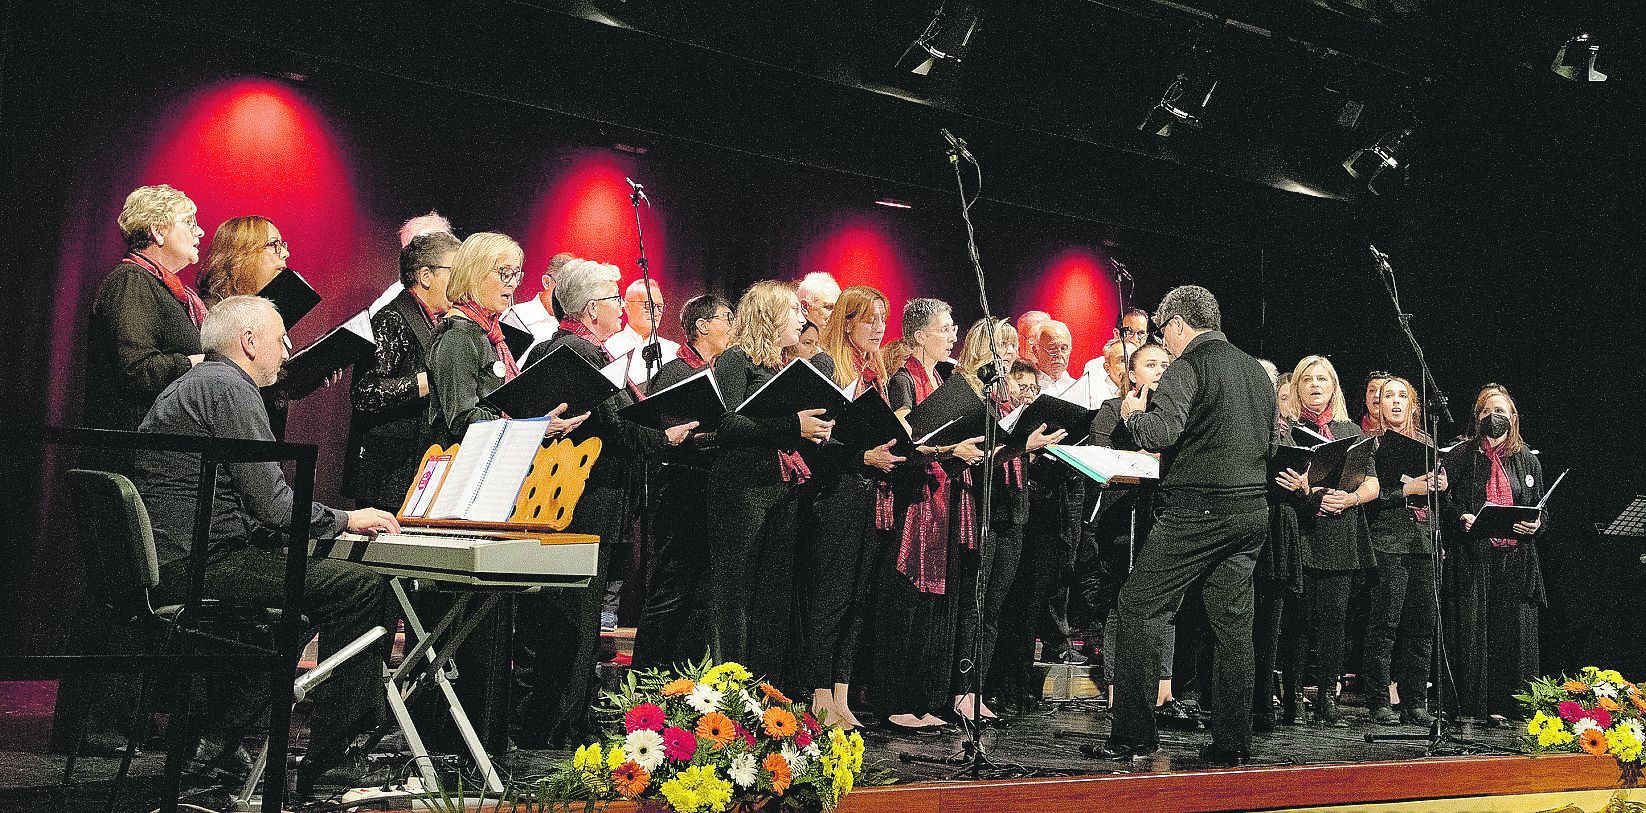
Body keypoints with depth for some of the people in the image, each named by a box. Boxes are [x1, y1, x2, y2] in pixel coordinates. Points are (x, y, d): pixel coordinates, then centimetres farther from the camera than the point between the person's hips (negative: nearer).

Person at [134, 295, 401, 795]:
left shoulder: (193, 385, 23)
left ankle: (224, 729, 26)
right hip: (197, 565, -11)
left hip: (164, 563, 11)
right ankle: (325, 760, -11)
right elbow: (273, 504, -17)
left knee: (315, 568, 29)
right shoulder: (228, 388, -10)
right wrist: (344, 520, -1)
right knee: (362, 589, -15)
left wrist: (335, 519, 18)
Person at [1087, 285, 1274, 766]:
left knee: (1139, 608, -2)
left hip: (1198, 510, -8)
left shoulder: (1188, 366, -9)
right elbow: (1270, 441, 24)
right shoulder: (1256, 370, 16)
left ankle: (1133, 735, -3)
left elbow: (1161, 433, -22)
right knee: (1233, 623, 10)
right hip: (1253, 510, 8)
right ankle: (1232, 740, 11)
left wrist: (1133, 413, -3)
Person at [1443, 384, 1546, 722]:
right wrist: (1460, 518, -16)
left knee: (1512, 628, -1)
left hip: (1516, 558, 3)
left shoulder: (1528, 461, 16)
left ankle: (1503, 705, 6)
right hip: (1473, 558, -3)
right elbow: (1443, 498, 2)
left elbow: (1542, 509, 18)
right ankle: (1470, 707, -1)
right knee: (1472, 628, -6)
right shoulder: (1460, 456, 7)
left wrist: (1536, 524, -4)